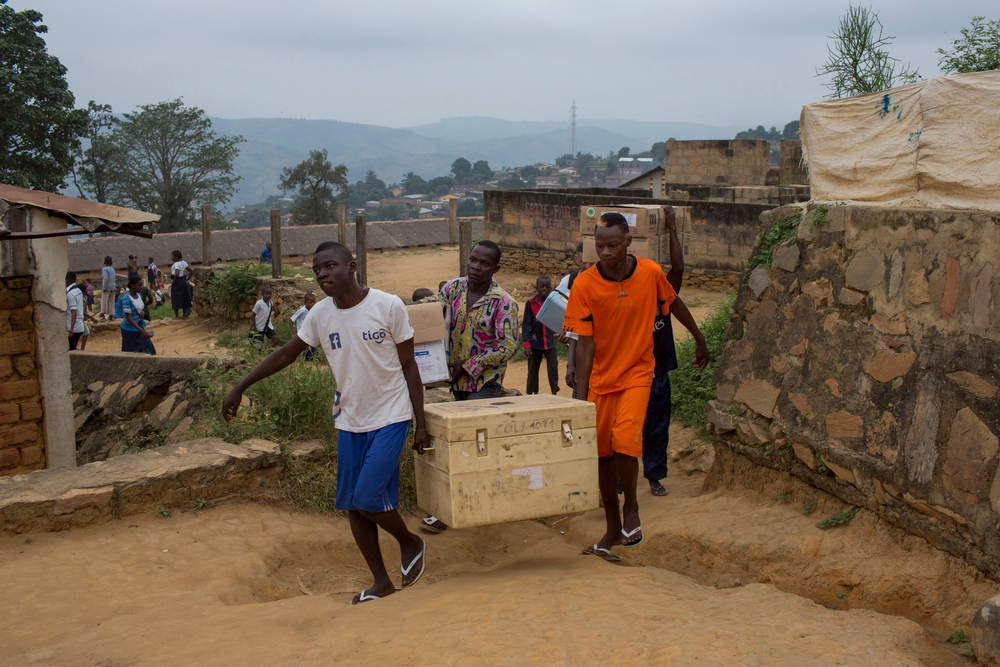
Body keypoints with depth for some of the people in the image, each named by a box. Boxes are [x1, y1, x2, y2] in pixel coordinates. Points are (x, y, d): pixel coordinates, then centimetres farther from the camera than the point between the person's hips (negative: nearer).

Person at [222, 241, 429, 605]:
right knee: (352, 505, 6)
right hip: (350, 422, 5)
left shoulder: (388, 306, -14)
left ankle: (411, 544, 16)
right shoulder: (319, 315, -2)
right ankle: (381, 581, 21)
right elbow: (285, 354, 9)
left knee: (368, 498, -13)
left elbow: (408, 365, -7)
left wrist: (420, 422, -7)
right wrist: (239, 388, 6)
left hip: (390, 419, -5)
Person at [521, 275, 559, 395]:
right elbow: (526, 324, -7)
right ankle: (531, 394, 20)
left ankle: (555, 393, 5)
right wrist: (526, 343, -14)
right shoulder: (530, 303, -6)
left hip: (550, 342, 1)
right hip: (535, 343, -1)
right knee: (533, 370, 10)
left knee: (553, 368, -5)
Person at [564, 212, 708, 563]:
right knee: (602, 451, 8)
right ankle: (613, 527, 24)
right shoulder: (584, 285, -14)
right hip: (600, 375, 1)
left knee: (625, 440, -21)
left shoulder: (651, 273, -10)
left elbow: (674, 303, 11)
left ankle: (631, 507, 5)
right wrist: (581, 397, -18)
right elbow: (585, 343, -14)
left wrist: (700, 339, 23)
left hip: (636, 372, -1)